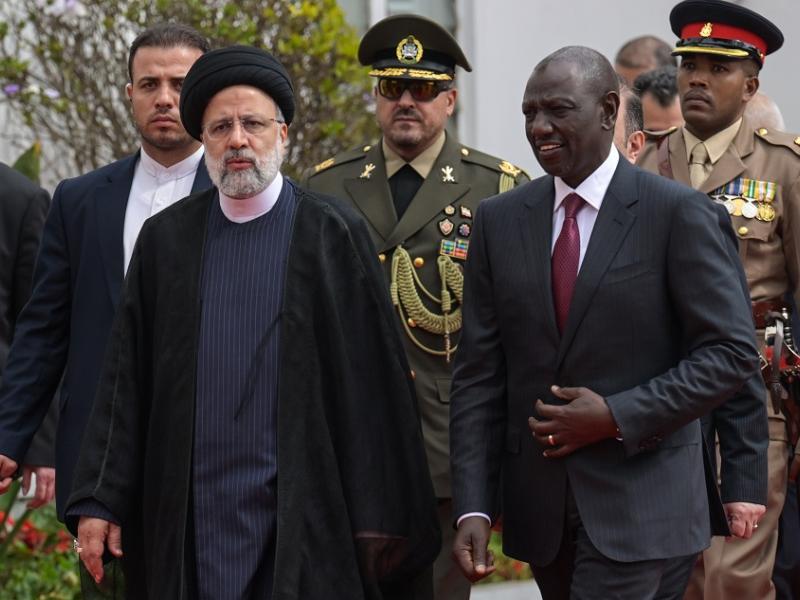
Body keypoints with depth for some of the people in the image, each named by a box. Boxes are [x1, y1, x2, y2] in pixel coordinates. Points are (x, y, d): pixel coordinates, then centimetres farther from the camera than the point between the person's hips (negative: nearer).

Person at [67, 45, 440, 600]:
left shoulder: (334, 234, 1)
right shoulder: (166, 239, 9)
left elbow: (373, 383, -2)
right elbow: (126, 381, 9)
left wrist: (380, 515, -6)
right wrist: (99, 500, 2)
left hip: (303, 512, -2)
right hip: (191, 520, 2)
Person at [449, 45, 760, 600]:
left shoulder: (677, 213, -5)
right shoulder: (500, 220, 7)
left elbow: (733, 352, -7)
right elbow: (479, 373, 5)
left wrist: (618, 417, -15)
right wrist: (473, 508, -3)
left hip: (639, 506, -4)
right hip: (540, 508, 5)